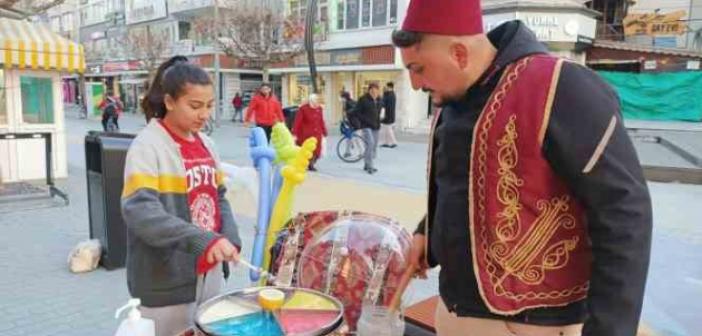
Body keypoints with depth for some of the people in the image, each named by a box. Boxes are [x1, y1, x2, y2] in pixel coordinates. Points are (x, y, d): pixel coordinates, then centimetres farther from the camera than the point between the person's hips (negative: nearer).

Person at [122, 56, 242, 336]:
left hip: (209, 273, 7)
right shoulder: (147, 146, -14)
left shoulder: (205, 144, 7)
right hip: (167, 282, -7)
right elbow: (140, 211, -27)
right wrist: (202, 240, -37)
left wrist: (230, 239, -4)